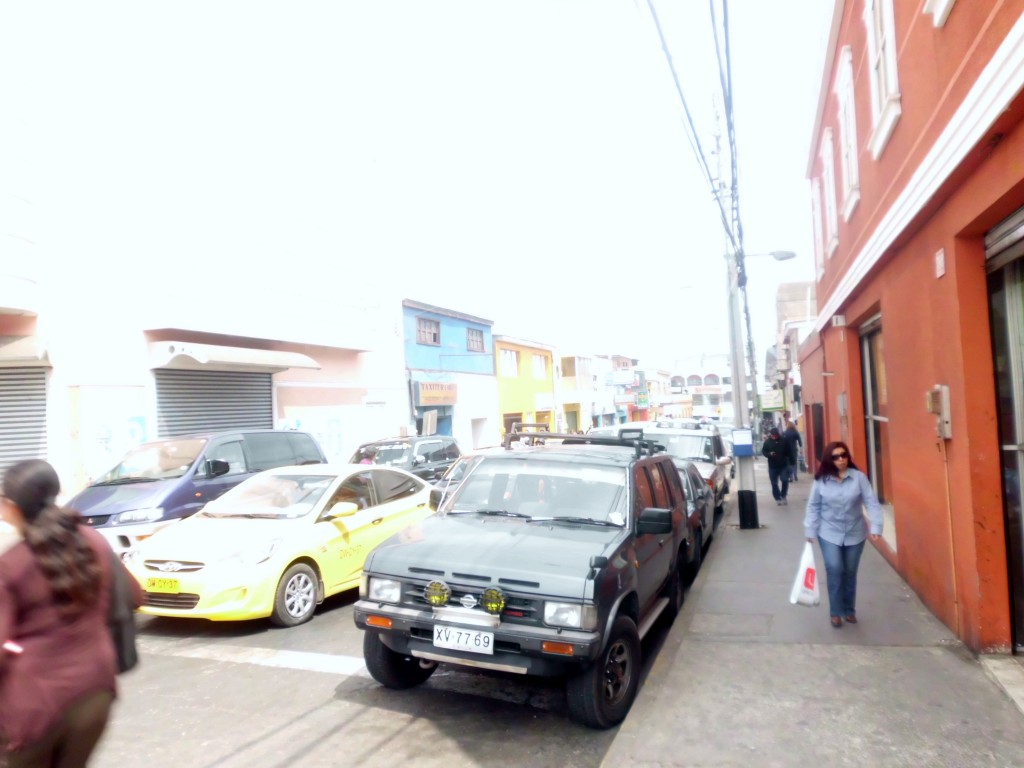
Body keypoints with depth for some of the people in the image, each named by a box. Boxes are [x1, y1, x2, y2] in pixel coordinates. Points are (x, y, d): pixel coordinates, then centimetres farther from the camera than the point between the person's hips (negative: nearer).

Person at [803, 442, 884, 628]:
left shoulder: (859, 477, -8)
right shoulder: (821, 480, -6)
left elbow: (871, 503, -8)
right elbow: (813, 507, 0)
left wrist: (876, 527, -18)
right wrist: (810, 530, -2)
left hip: (855, 534, 1)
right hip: (829, 534, -1)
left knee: (850, 573, 12)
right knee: (834, 570, -11)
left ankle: (849, 609, 30)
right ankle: (835, 611, 5)